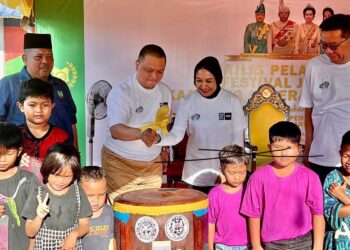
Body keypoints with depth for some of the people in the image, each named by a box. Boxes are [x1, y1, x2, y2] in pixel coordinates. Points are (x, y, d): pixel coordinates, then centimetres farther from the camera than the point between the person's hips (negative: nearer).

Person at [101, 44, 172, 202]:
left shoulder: (165, 92, 4)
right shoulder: (121, 91, -17)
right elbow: (115, 130, -29)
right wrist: (140, 133, -45)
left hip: (153, 163, 6)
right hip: (120, 162, -5)